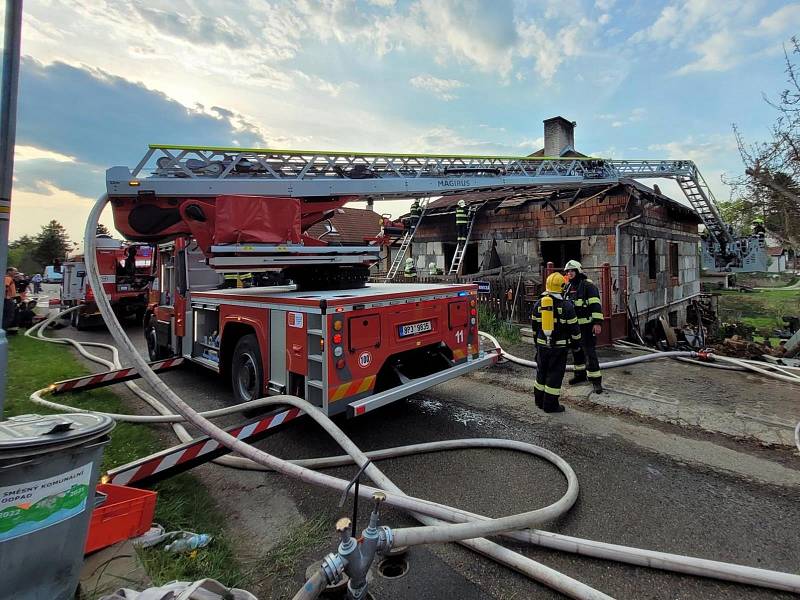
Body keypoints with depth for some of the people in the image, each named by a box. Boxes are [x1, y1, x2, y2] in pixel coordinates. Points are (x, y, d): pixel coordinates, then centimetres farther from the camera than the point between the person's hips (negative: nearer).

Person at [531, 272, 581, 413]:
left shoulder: (538, 304, 3)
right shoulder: (566, 305, -11)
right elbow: (573, 327, -6)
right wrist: (576, 343, 8)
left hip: (542, 345, 4)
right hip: (559, 346, -4)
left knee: (541, 372, 16)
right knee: (555, 374, 3)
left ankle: (539, 401, 26)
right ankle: (550, 405, 8)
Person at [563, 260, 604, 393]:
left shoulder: (588, 285, -11)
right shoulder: (568, 287, 13)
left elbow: (596, 305, -17)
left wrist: (597, 323, -23)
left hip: (587, 325, -7)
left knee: (589, 352, -7)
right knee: (577, 351, 16)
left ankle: (596, 380, 0)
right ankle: (580, 374, 29)